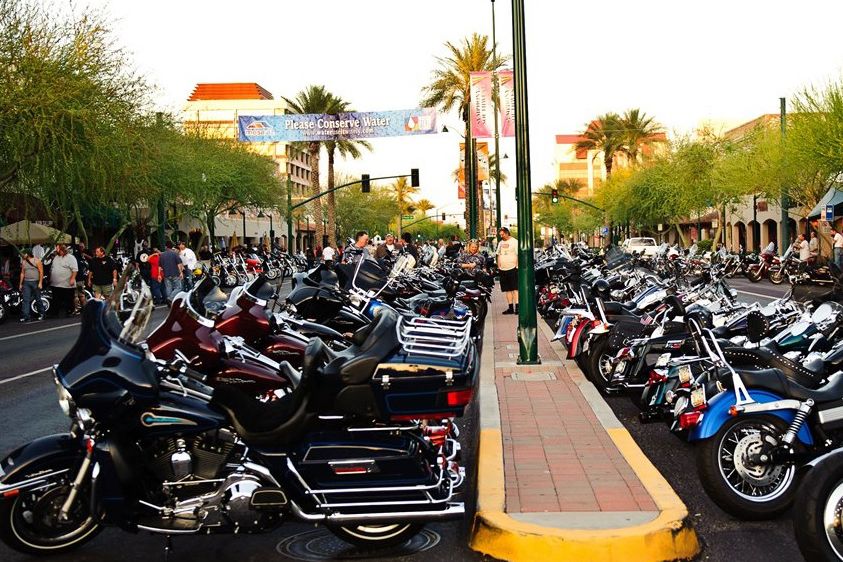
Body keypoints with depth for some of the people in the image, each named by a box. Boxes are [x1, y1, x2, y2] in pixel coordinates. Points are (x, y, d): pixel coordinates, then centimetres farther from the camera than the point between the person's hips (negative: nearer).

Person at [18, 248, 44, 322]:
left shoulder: (36, 261, -6)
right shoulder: (23, 262, 11)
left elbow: (41, 272, -8)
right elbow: (22, 273, 16)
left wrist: (40, 283, -15)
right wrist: (21, 284, 13)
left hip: (35, 282, -5)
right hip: (26, 283, 5)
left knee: (38, 299, 4)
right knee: (26, 300, -2)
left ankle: (41, 314, 17)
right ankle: (25, 316, -4)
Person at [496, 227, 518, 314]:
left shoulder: (514, 242, -3)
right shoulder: (500, 243, 17)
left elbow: (518, 255, -7)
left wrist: (517, 266, -13)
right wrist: (498, 267, 14)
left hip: (512, 268, -7)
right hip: (503, 270, 7)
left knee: (515, 288, -9)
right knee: (507, 289, 7)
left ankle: (517, 307, -11)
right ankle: (510, 308, 12)